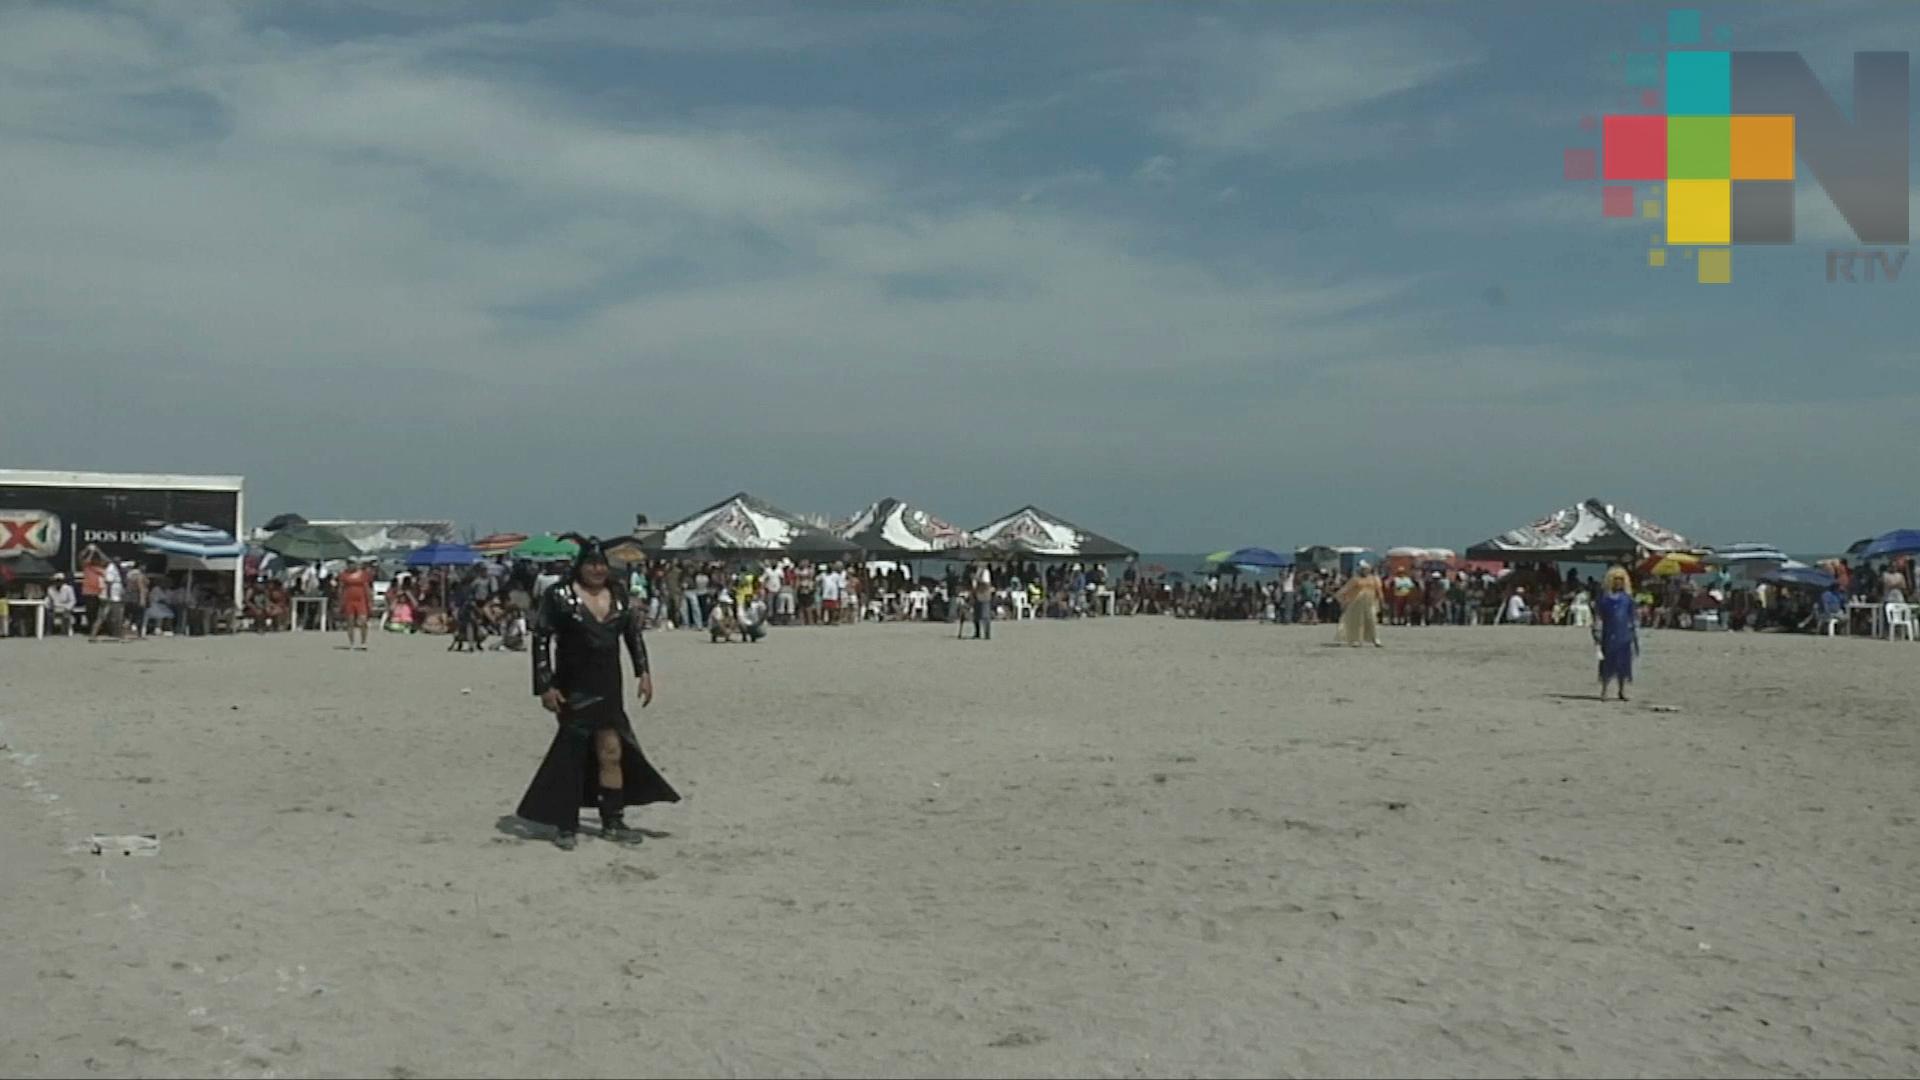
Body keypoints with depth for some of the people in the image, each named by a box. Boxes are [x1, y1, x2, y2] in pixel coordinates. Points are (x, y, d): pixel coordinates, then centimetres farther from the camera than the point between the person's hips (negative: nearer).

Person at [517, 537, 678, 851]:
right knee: (572, 753, 1)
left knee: (612, 752, 5)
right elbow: (541, 640, -9)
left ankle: (613, 821, 15)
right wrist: (545, 686, -13)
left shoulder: (618, 595, 7)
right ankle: (566, 825, 12)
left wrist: (643, 672, 9)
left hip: (609, 688, 5)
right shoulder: (559, 596, -8)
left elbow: (634, 633, 17)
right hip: (574, 690, -4)